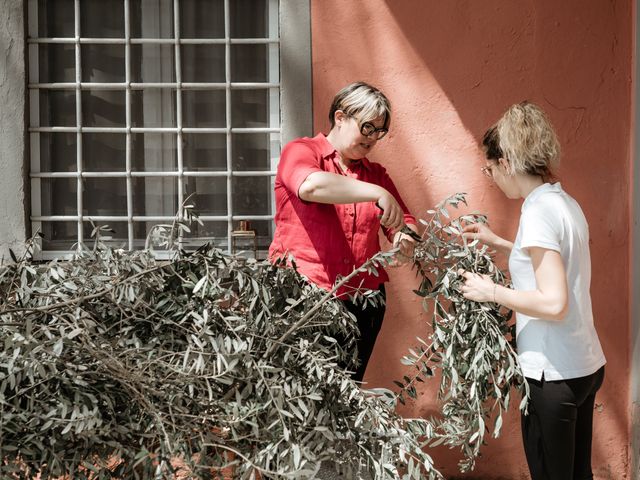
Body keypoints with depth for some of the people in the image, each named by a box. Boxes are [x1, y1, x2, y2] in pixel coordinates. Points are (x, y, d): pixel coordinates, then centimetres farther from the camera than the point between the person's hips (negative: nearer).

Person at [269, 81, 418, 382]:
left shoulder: (376, 173, 16)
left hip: (363, 300, 5)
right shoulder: (300, 152, 0)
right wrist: (377, 194, -29)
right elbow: (312, 185, -22)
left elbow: (406, 223, 17)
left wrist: (404, 239, -7)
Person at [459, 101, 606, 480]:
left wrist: (491, 292, -14)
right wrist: (497, 243, 22)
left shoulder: (539, 211, -18)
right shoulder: (566, 203, 9)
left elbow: (554, 302, -24)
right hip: (587, 366, 9)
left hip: (554, 374, -9)